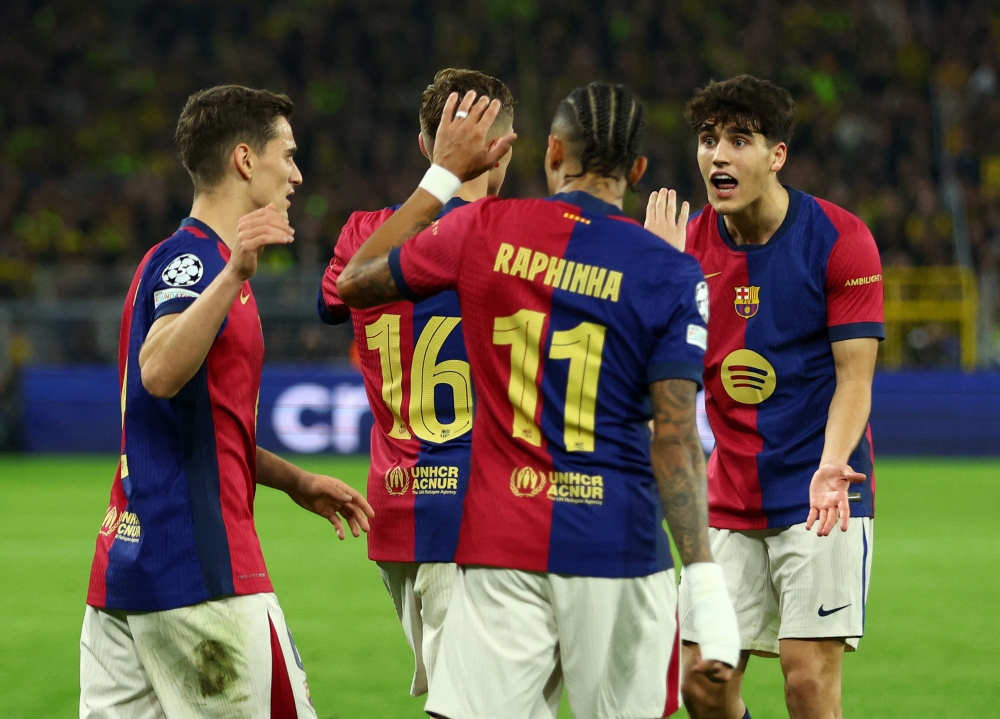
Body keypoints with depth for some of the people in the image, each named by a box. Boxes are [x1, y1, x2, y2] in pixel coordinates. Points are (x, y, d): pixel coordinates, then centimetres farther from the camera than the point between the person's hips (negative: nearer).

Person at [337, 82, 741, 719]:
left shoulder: (484, 230, 1)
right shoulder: (669, 273, -3)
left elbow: (356, 283, 17)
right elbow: (676, 438, -10)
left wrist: (443, 176, 23)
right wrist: (707, 587, -11)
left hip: (499, 547, 1)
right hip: (617, 546, -1)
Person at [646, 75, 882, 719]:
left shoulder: (839, 238, -8)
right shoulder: (689, 246, 5)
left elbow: (854, 376, -10)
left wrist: (831, 465, -27)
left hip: (819, 497, -4)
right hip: (727, 501, 4)